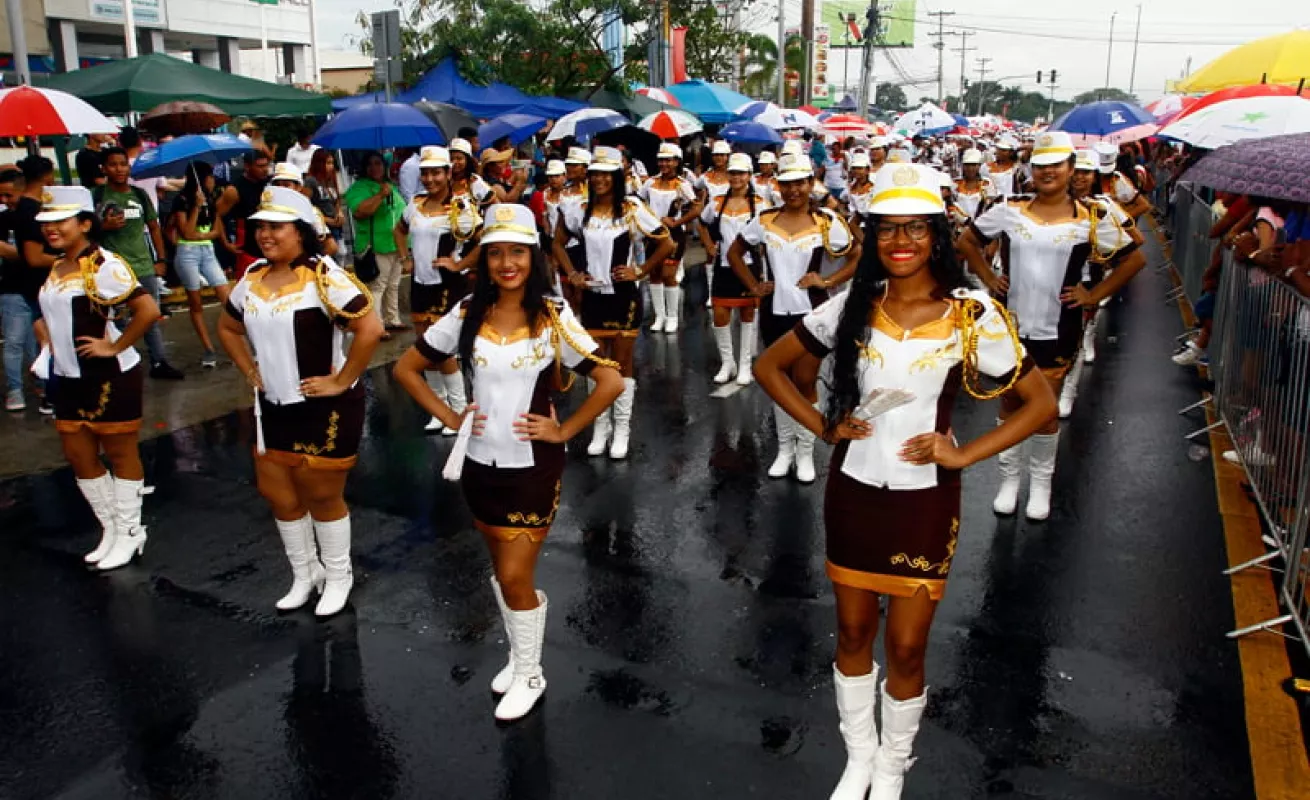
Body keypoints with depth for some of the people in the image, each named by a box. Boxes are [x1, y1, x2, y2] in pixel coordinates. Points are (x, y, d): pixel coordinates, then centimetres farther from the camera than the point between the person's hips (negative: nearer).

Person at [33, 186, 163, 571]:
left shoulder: (104, 265, -17)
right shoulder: (54, 267, 9)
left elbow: (148, 309, -30)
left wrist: (116, 346, -21)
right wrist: (47, 342, 11)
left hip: (109, 378, -8)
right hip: (67, 378, 9)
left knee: (120, 455, 6)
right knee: (79, 458, 13)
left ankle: (129, 533, 19)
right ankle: (111, 529, 28)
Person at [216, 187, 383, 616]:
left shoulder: (323, 277, -19)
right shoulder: (253, 277, 4)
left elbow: (370, 327, -29)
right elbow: (228, 327, 21)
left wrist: (341, 382, -23)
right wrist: (250, 371, 9)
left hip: (323, 410, -7)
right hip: (273, 408, 8)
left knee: (322, 497, 8)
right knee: (278, 494, 17)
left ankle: (338, 576, 31)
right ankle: (304, 573, 38)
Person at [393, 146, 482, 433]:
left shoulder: (461, 207, -14)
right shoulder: (416, 204, 7)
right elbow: (400, 230, 25)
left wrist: (459, 265, -16)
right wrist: (405, 259, 13)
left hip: (448, 286, -7)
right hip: (420, 284, 7)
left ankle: (460, 409, 12)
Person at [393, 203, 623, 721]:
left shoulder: (553, 320, -12)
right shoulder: (466, 317, -3)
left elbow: (611, 381, -15)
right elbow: (406, 369, 6)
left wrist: (563, 431, -14)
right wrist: (448, 416, -2)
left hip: (533, 466, -4)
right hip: (480, 463, 4)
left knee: (514, 576, -1)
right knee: (503, 570, 19)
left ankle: (530, 675, 22)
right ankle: (518, 655, 41)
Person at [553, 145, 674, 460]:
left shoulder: (633, 210, -9)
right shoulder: (578, 211, 0)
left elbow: (667, 245, -6)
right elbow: (559, 244, 14)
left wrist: (640, 271, -9)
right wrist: (572, 274, 2)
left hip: (624, 297, -3)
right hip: (592, 297, 3)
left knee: (622, 364, 6)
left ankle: (621, 429, 17)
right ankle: (600, 427, 25)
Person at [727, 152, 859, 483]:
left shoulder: (827, 222, -6)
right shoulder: (764, 221, 0)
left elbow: (858, 257, -1)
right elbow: (734, 253, 11)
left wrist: (827, 282, -10)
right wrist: (753, 286, 2)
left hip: (810, 311, -2)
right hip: (773, 312, 3)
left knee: (805, 382, 3)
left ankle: (806, 451, 18)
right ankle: (784, 447, 27)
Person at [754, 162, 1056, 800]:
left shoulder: (973, 315, -11)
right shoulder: (850, 306, -6)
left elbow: (1040, 404, -4)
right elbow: (769, 368, 3)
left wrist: (964, 454, -12)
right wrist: (822, 425, -6)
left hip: (925, 501, -2)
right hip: (853, 493, 2)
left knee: (906, 647, 9)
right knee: (853, 633, 16)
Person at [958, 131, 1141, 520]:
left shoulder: (1091, 218, -5)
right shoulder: (1009, 211, -1)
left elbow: (1134, 258, 4)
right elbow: (967, 241, 11)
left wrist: (1094, 295, -2)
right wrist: (988, 278, 3)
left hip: (1057, 330, -1)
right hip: (1011, 325, 2)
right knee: (1009, 402, 11)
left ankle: (1041, 481, 26)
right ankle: (1009, 477, 27)